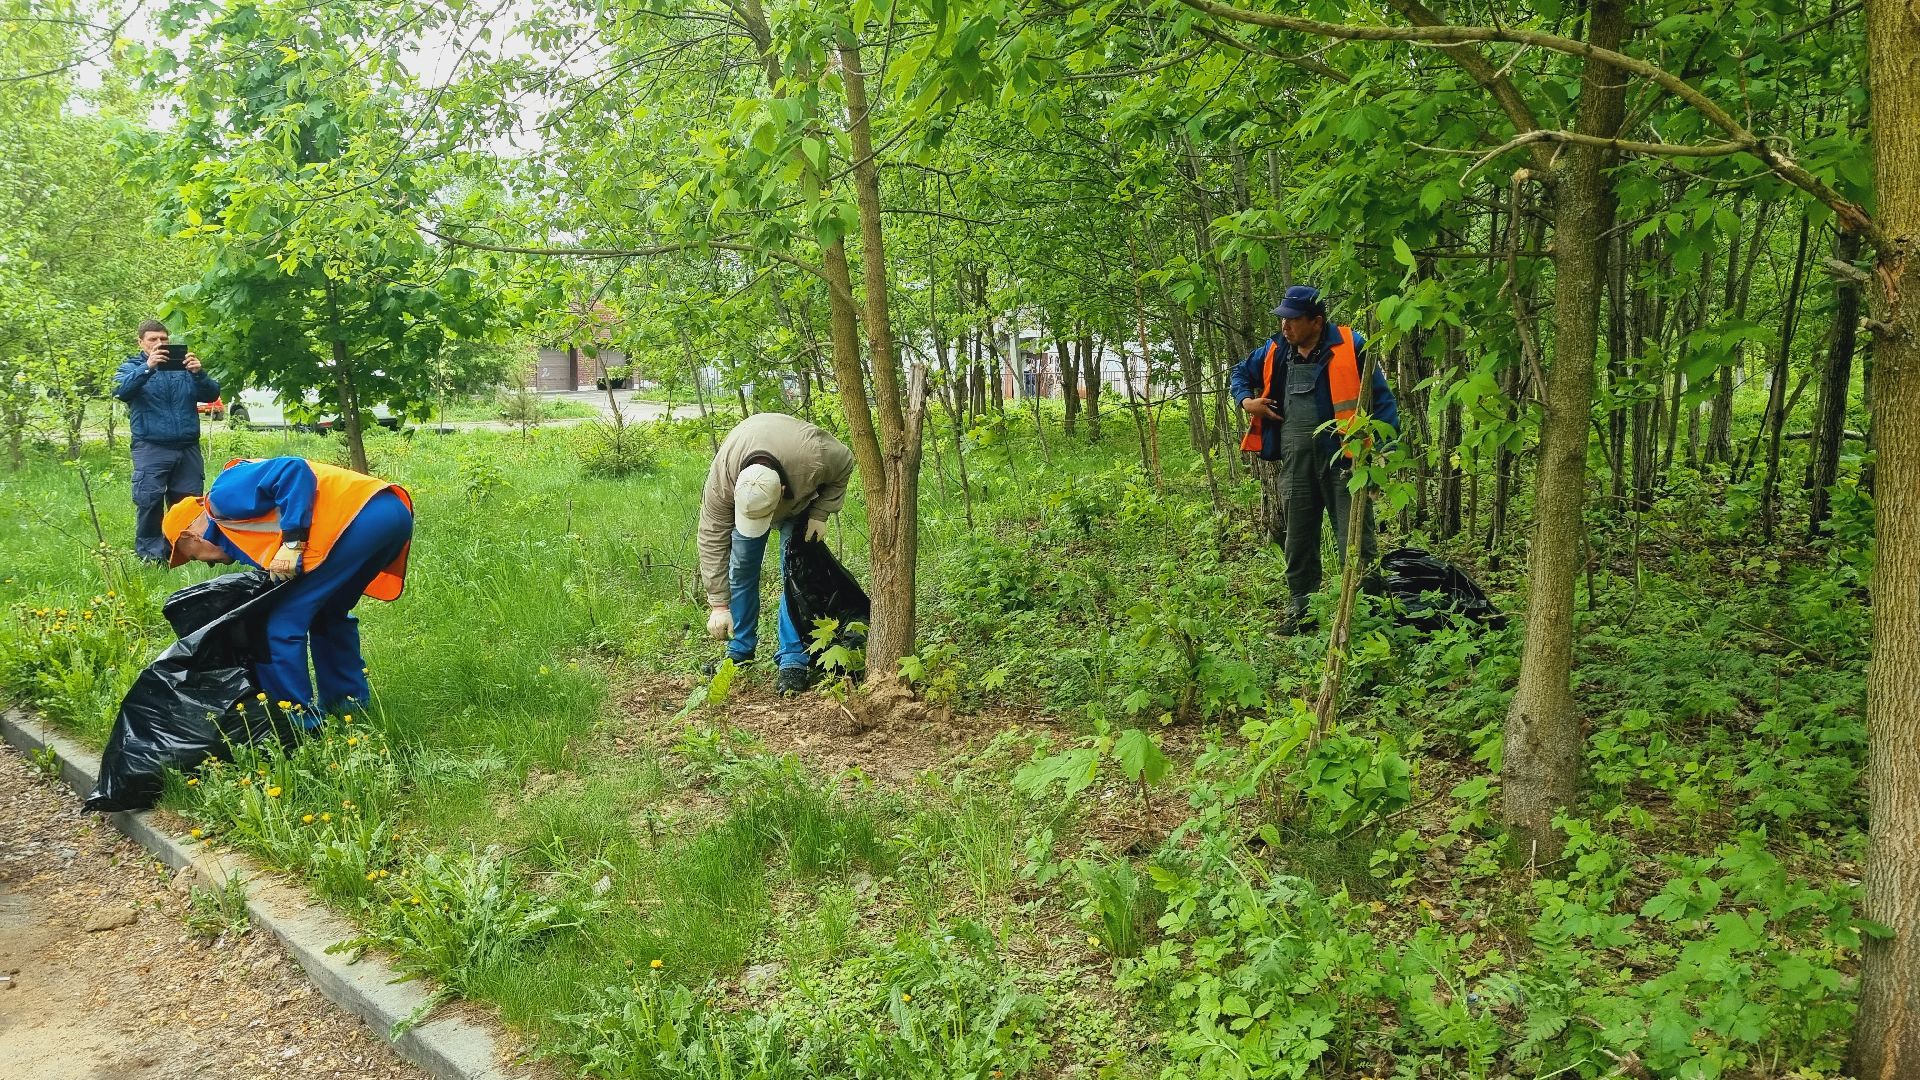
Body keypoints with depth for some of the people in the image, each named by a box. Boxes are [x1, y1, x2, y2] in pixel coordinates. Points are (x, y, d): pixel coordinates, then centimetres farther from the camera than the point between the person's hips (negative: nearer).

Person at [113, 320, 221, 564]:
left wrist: (198, 374, -19)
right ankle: (149, 555, -3)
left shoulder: (184, 366, 15)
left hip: (188, 449, 2)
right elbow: (120, 390, -11)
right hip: (151, 450, -2)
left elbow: (212, 394, 3)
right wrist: (147, 368, -27)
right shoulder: (132, 367, 11)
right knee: (149, 502, -9)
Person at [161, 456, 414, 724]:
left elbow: (293, 471, -10)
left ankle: (298, 724, 10)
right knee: (329, 613, 30)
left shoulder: (226, 495, 6)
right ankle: (349, 703, 36)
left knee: (283, 622, 1)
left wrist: (291, 543, -13)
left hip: (361, 516, -10)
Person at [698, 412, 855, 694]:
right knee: (740, 571, -1)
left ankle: (793, 660, -8)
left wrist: (820, 514, -24)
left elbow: (844, 464, -20)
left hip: (801, 499, -1)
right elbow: (713, 539, -33)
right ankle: (740, 651, 15)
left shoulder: (815, 456, -45)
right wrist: (718, 605, -32)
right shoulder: (721, 477, -41)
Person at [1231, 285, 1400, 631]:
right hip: (1295, 463, 5)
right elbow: (1241, 372, 28)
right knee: (1298, 542, 13)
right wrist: (1246, 400, 7)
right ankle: (1299, 611, 24)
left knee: (1356, 542, -5)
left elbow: (1381, 397, -4)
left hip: (1342, 460, -5)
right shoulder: (1274, 352, 9)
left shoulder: (1349, 347, -6)